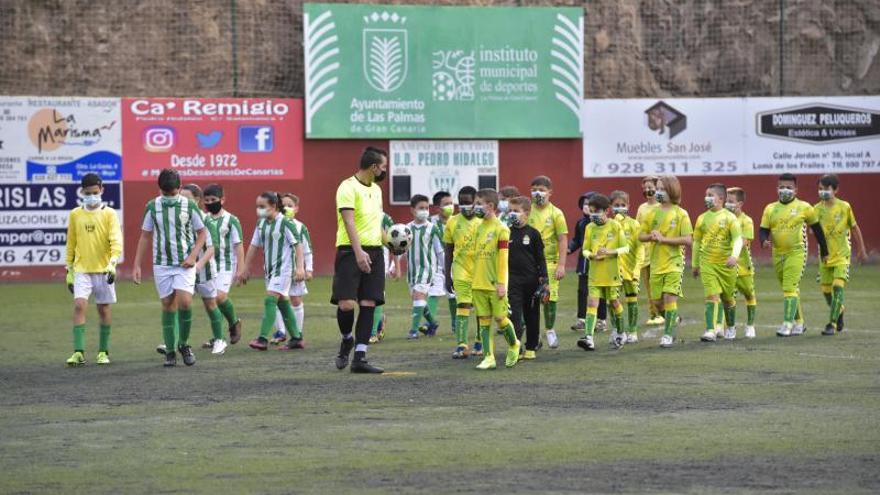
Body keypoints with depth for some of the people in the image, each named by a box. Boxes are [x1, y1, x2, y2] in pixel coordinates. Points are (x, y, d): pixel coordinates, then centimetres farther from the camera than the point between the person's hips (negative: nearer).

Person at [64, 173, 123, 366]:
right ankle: (78, 352, -15)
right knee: (79, 305, -14)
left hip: (103, 269, -1)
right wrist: (69, 270, 12)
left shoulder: (109, 214, -2)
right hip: (81, 270, 1)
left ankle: (103, 352, 18)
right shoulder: (75, 214, 7)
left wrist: (113, 263, -26)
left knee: (103, 309, 6)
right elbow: (71, 243, 13)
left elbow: (116, 240, -11)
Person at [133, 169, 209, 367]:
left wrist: (193, 256, -8)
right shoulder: (152, 207, 3)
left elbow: (202, 233, 5)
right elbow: (145, 237, 10)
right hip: (161, 263, 2)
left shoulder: (189, 206, -2)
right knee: (168, 305, 2)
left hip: (185, 264, -2)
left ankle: (184, 344, 4)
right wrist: (137, 265, 6)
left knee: (185, 301, -16)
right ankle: (170, 352, 9)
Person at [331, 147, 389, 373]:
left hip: (374, 252, 7)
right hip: (350, 252, -7)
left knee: (368, 304, 0)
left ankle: (360, 358, 1)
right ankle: (347, 340, 16)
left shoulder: (376, 189, 16)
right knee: (346, 304, -13)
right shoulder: (348, 187, -9)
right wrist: (359, 252, -28)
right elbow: (349, 221, -19)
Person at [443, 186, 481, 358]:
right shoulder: (453, 223, 3)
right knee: (462, 306, -12)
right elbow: (448, 252, 9)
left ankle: (480, 342, 25)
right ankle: (461, 346, -18)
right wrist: (447, 276, 6)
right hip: (461, 271, 0)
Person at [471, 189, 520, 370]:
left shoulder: (501, 229, -9)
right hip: (479, 285, 6)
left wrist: (501, 283, -14)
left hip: (495, 285, -6)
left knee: (500, 318, -2)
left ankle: (514, 345, 23)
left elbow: (503, 258, -11)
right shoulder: (479, 228, 11)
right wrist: (476, 279, 14)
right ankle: (488, 357, 6)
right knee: (484, 321, 4)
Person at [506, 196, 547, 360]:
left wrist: (544, 279, -5)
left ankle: (531, 348, 19)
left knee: (532, 315, 8)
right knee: (515, 314, -8)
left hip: (531, 279, 0)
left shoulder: (533, 234, -2)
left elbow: (540, 258, 1)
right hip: (513, 279, 0)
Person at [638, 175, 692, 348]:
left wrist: (664, 239, -16)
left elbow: (688, 240, -11)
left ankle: (668, 334, -4)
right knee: (657, 301, 6)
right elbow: (641, 236, 11)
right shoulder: (652, 212, 7)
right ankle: (673, 320, 34)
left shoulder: (681, 214, -5)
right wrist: (651, 236, -11)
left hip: (674, 262, -4)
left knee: (670, 297, -12)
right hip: (656, 263, 4)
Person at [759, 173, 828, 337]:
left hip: (796, 253, -5)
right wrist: (764, 241, -15)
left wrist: (824, 251, 12)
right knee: (789, 289, 13)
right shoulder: (770, 209, 7)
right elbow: (763, 230, 9)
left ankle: (788, 323, -17)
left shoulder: (804, 207, -2)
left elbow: (817, 229, 7)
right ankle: (799, 322, 25)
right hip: (777, 254, 5)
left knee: (790, 288, -16)